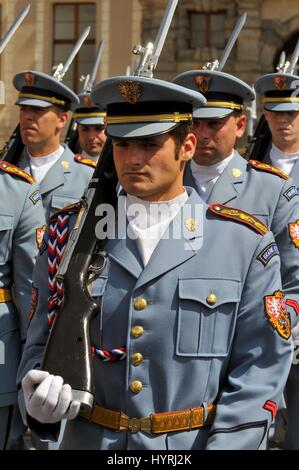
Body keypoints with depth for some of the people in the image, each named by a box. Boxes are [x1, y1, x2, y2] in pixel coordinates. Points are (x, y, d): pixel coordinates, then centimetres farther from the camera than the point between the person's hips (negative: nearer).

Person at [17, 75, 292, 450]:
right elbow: (42, 344, 5)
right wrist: (37, 398, -15)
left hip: (195, 443, -1)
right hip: (89, 440, 2)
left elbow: (260, 367, -6)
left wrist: (225, 445, -17)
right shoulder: (69, 233, -1)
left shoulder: (245, 243, -6)